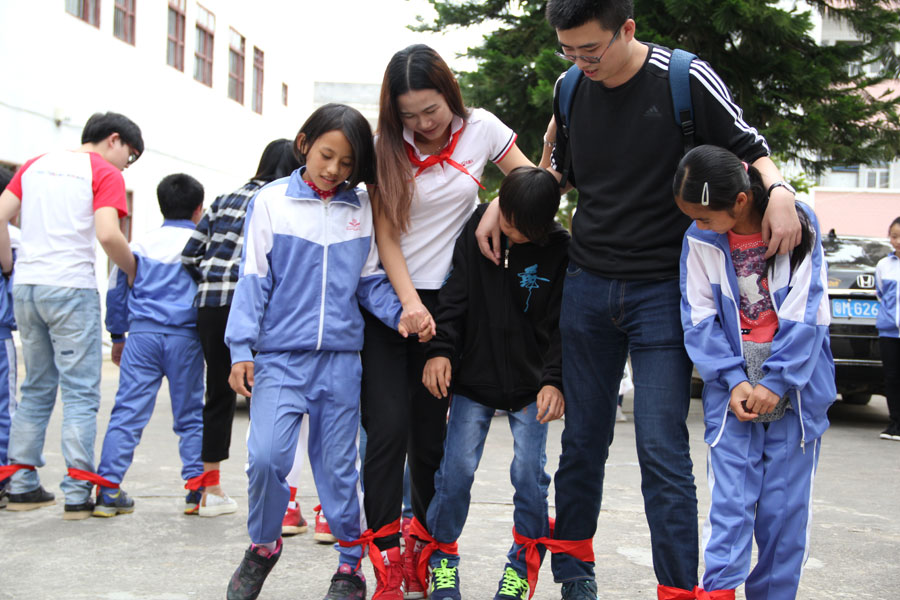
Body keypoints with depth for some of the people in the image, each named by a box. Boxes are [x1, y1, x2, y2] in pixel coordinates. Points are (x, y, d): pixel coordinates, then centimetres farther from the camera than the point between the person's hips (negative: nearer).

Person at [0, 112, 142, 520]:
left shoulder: (35, 165, 17)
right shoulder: (104, 173, -2)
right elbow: (108, 234, -16)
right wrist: (134, 271, -1)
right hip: (71, 287, -6)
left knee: (36, 389, 16)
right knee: (81, 393, -1)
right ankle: (78, 493, -2)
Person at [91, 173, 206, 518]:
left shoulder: (142, 245, 10)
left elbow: (117, 290, 11)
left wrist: (117, 336, 20)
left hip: (142, 334, 2)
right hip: (185, 337, -2)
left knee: (127, 412, 2)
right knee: (189, 417, 7)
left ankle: (108, 489, -1)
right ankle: (197, 489, 7)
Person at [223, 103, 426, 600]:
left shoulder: (361, 210, 6)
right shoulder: (272, 201, 0)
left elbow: (371, 280, 12)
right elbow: (254, 279, 1)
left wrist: (398, 315, -7)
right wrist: (241, 349, -4)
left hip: (341, 358, 2)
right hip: (281, 356, -2)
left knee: (337, 465, 8)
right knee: (266, 456, -13)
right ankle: (262, 545, 14)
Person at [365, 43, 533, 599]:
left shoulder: (480, 130, 0)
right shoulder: (389, 146, -1)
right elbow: (386, 233, -5)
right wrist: (408, 303, -15)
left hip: (446, 299, 1)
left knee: (430, 433, 4)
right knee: (389, 426, -11)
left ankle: (425, 549, 20)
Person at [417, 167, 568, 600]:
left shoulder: (560, 250, -7)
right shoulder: (476, 231, -4)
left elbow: (562, 325, -5)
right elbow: (454, 295, -1)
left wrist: (555, 380, -15)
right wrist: (440, 349, -12)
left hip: (531, 385, -1)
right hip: (474, 377, 1)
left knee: (529, 473, -3)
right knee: (456, 469, -3)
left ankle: (524, 561, 18)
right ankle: (442, 556, 18)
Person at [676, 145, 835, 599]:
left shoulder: (799, 224, -7)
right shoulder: (699, 240, -4)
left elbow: (805, 314, -9)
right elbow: (700, 320, -2)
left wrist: (775, 381, -14)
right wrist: (733, 380, -13)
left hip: (795, 387, 0)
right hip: (733, 389, 0)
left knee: (786, 505, 4)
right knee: (730, 501, -4)